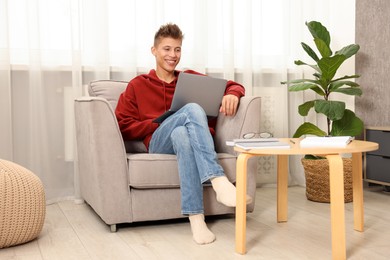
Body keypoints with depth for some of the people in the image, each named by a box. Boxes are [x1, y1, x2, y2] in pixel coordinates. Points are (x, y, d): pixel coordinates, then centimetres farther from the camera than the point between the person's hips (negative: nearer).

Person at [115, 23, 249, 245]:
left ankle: (196, 217, -45)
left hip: (196, 140, 2)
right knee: (192, 109, -31)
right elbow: (122, 126, 7)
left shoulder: (191, 78, 23)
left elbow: (232, 85, 20)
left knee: (182, 134, -37)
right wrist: (161, 122, -6)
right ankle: (218, 180, -45)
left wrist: (232, 94, -6)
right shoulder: (138, 85, 17)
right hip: (158, 143, -2)